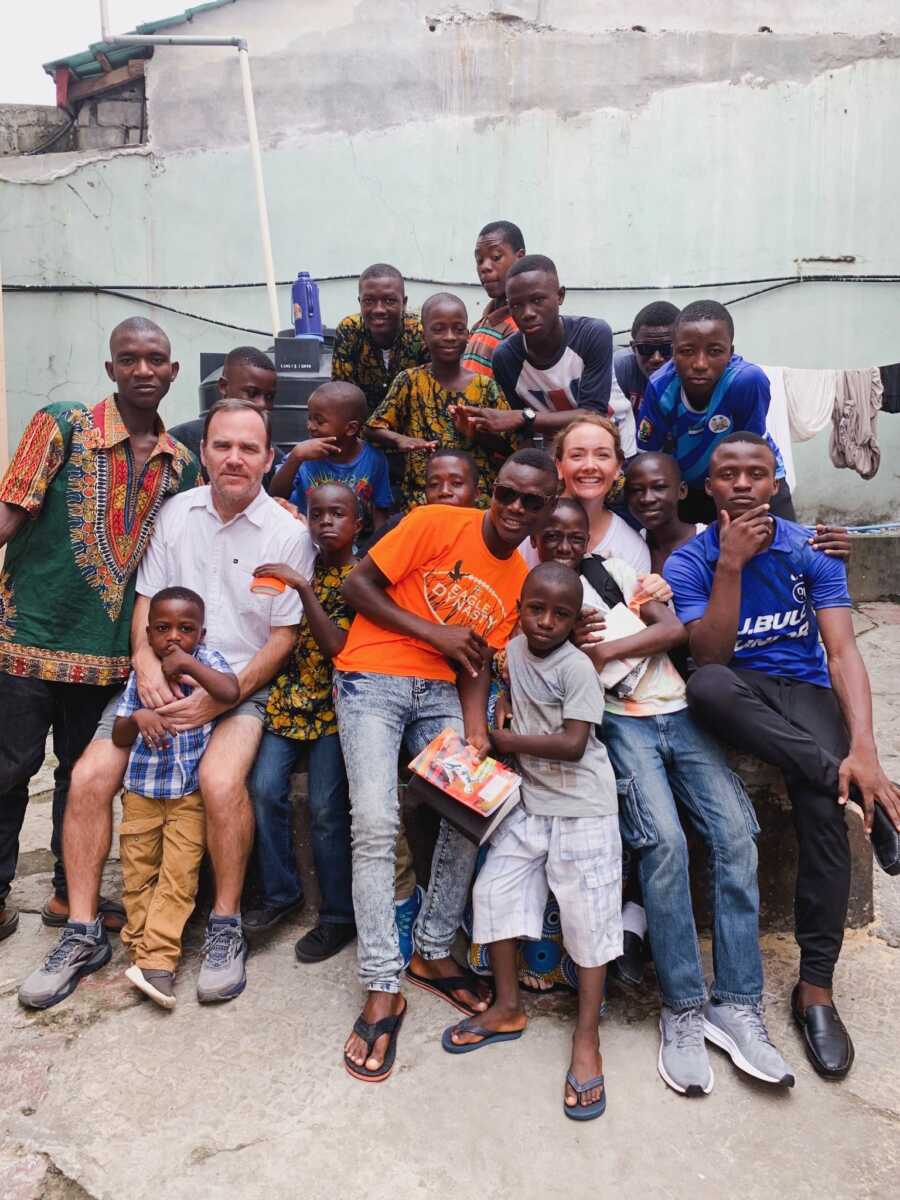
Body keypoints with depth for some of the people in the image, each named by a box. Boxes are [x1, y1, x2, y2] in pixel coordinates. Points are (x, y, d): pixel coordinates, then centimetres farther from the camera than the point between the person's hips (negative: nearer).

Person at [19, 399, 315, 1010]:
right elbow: (146, 599, 10)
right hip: (164, 679, 4)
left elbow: (283, 638, -6)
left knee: (221, 781, -31)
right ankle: (83, 932, 4)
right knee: (89, 776, -13)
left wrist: (219, 699, -16)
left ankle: (226, 925, -8)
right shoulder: (176, 512, 6)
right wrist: (146, 662, -11)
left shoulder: (289, 534, -6)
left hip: (243, 685, -4)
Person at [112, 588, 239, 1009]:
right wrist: (138, 716, -19)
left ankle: (157, 960, -3)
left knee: (179, 874, -6)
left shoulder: (206, 660, -5)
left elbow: (231, 692, -26)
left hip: (191, 791, -3)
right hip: (142, 789, 3)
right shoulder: (141, 674, 2)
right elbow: (119, 737, 2)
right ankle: (143, 949, 21)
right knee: (137, 874, 8)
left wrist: (187, 664, -26)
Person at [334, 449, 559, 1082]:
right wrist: (432, 631, -14)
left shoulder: (521, 581, 7)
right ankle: (382, 989, -5)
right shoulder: (437, 523, -9)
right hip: (372, 678, -5)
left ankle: (433, 952, 15)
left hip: (439, 691, 5)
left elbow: (478, 662, 3)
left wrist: (476, 735, -12)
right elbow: (358, 584, -8)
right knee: (375, 823, -16)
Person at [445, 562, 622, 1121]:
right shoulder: (514, 650, 3)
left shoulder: (577, 667, -16)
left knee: (588, 914, 0)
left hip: (583, 808, -6)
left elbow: (573, 745, -22)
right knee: (494, 888, 5)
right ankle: (508, 1006, 23)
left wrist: (507, 740, -14)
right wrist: (501, 740, 4)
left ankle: (587, 1038, 11)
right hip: (531, 801, 6)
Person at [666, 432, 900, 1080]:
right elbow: (710, 657, -14)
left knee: (825, 807, -28)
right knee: (707, 685, -38)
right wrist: (730, 563, -23)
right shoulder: (689, 561, -2)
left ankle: (816, 987, -16)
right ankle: (845, 777, -26)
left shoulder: (812, 550, 0)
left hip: (805, 690, 1)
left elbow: (842, 651, -10)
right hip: (735, 695, 0)